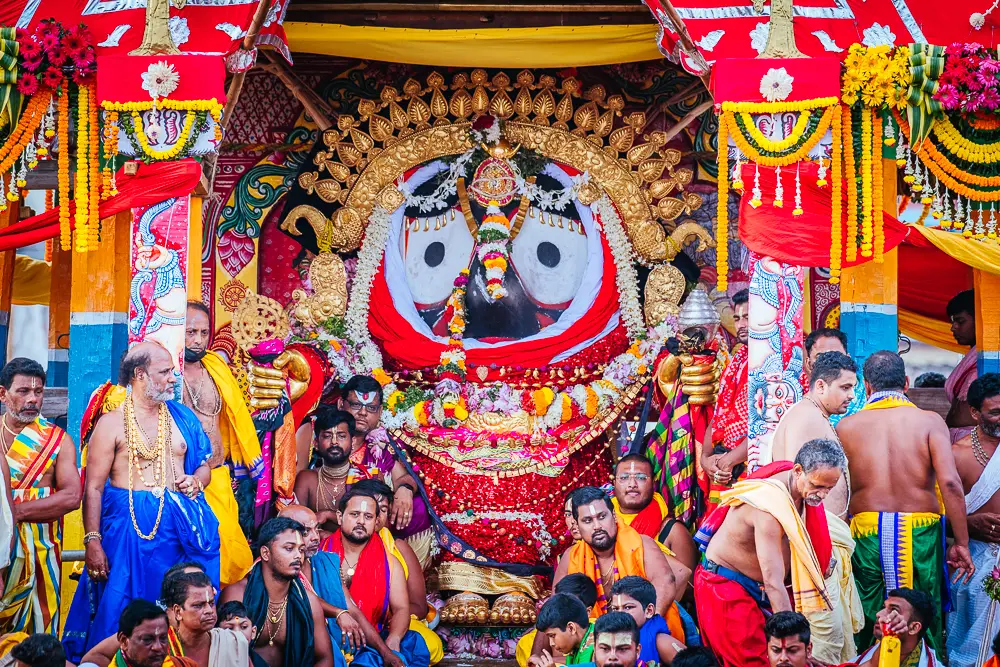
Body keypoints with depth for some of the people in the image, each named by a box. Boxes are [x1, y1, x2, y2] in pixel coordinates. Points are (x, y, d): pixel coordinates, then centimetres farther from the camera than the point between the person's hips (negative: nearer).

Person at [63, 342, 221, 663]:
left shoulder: (181, 417, 10)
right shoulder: (112, 423, -3)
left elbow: (203, 465, 19)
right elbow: (93, 488, -7)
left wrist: (196, 481, -6)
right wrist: (92, 542, -14)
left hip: (178, 526, 4)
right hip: (128, 528, -4)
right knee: (121, 616, -2)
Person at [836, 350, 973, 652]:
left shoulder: (847, 426, 4)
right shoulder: (929, 421, 0)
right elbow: (950, 483, -9)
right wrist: (961, 543, -4)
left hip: (866, 533, 1)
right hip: (920, 533, -1)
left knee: (865, 628, 7)